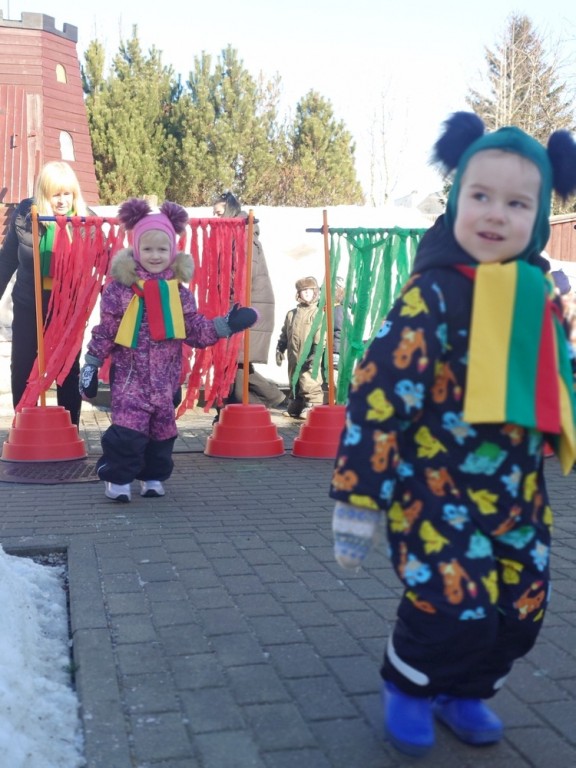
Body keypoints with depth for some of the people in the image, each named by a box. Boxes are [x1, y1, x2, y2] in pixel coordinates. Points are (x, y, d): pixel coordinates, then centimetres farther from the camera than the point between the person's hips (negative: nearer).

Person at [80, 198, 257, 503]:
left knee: (163, 429, 12)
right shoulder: (121, 287, -7)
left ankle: (153, 477, 28)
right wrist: (90, 364, 0)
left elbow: (196, 330, 8)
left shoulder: (179, 292, 3)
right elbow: (105, 330, -2)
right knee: (128, 427, -11)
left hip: (166, 376, 4)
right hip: (130, 374, -4)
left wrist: (226, 325, -2)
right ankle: (117, 478, 5)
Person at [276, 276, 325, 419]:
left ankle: (312, 406, -2)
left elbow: (320, 335, -13)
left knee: (309, 383, -10)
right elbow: (284, 334, 20)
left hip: (309, 358, -6)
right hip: (293, 357, 6)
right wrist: (280, 350, 12)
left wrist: (316, 352, -22)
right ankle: (297, 406, 27)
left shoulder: (318, 313, -3)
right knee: (295, 383, 15)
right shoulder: (291, 314, 15)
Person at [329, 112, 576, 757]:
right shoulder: (433, 295, -17)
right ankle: (406, 685, 16)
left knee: (521, 608, 10)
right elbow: (379, 395, -19)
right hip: (435, 485, -7)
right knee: (456, 605, -16)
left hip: (515, 489, 7)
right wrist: (356, 499, -18)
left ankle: (463, 691, 37)